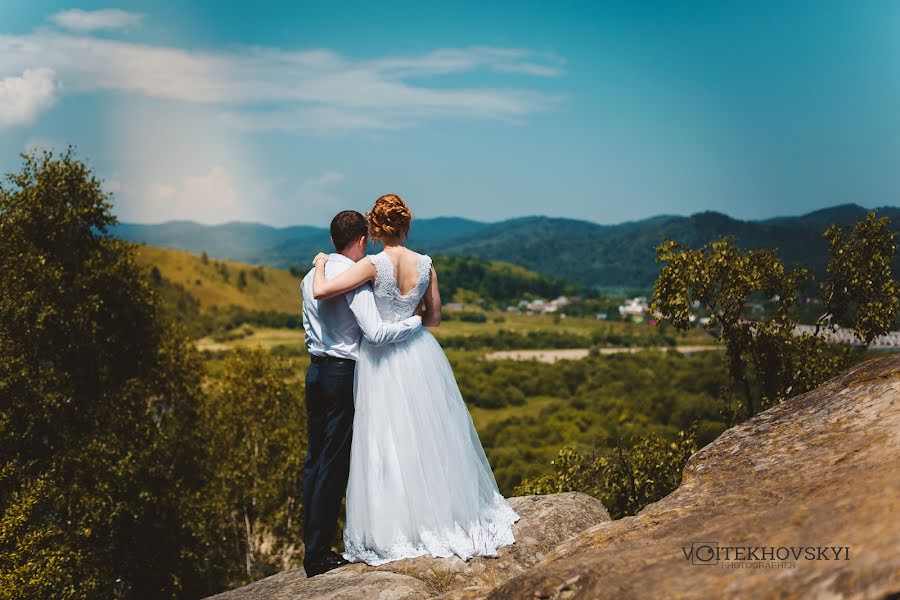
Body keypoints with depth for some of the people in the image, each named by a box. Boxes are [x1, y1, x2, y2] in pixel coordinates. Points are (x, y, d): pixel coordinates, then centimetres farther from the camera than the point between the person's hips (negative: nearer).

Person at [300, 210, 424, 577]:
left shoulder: (311, 276, 9)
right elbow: (376, 334, -23)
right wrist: (417, 321, -12)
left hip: (315, 370, 8)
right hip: (344, 375, -8)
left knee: (315, 459, 12)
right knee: (334, 464, 0)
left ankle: (311, 543, 19)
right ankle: (318, 553, 5)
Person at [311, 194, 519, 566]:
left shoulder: (373, 265, -14)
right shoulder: (425, 265, -1)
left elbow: (320, 291, -19)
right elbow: (434, 318, 8)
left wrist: (321, 264, 0)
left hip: (381, 360, -4)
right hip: (421, 355, 4)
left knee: (387, 443, 4)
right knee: (431, 437, 16)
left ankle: (393, 531, 11)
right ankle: (446, 514, 27)